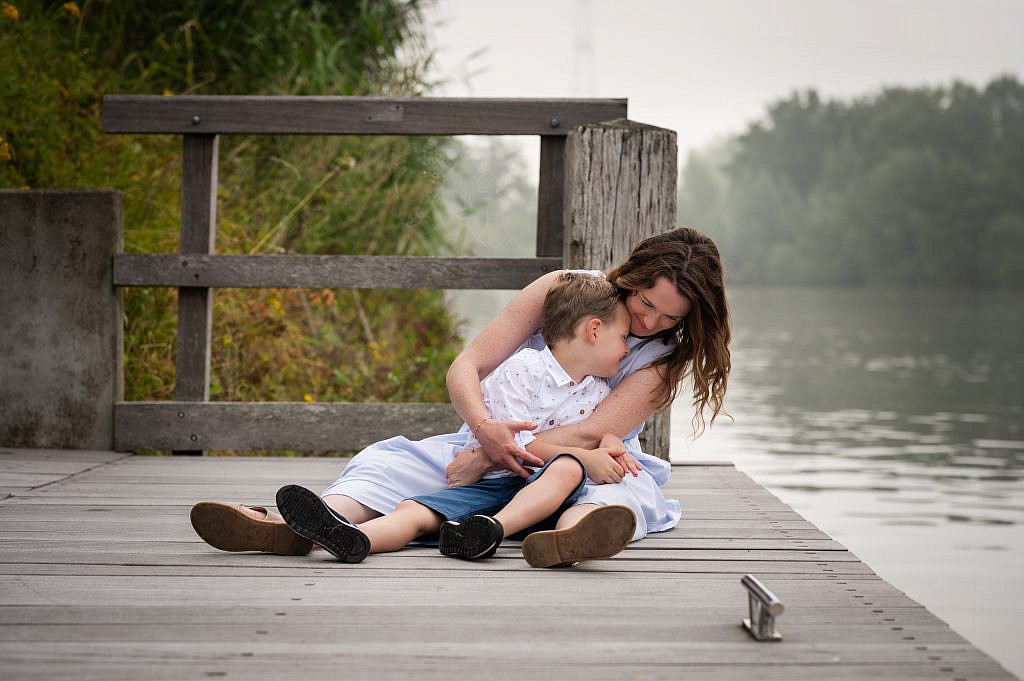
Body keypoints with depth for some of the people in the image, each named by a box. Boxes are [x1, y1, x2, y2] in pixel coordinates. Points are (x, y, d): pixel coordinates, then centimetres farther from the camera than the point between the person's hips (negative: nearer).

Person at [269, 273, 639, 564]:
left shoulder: (598, 392, 15)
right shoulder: (522, 369, -3)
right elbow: (517, 444, -10)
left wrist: (607, 442, 3)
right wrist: (588, 457, -14)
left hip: (539, 488, 2)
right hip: (485, 480, -2)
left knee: (568, 467, -34)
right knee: (413, 511, -30)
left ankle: (493, 528, -56)